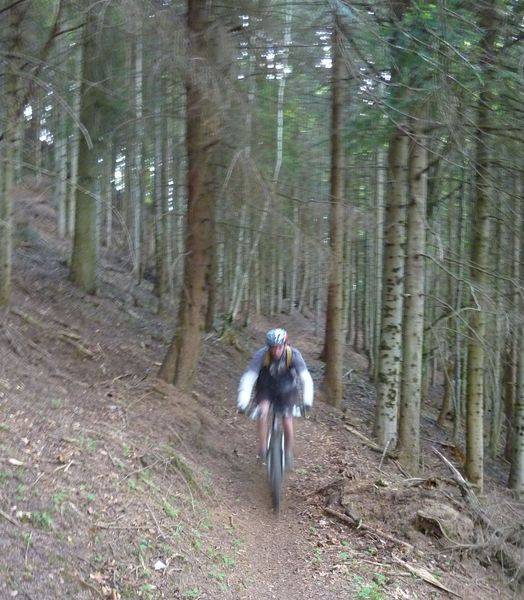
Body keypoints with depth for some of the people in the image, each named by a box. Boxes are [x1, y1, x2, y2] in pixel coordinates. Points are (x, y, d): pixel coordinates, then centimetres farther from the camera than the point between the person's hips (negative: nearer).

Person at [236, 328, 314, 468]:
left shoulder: (294, 355, -29)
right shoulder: (261, 355, -30)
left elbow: (306, 379, -29)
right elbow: (248, 378, -33)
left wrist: (307, 401, -41)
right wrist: (242, 403, -43)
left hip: (286, 390, 0)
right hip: (265, 388, 0)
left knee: (287, 421, -8)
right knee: (263, 410, -27)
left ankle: (288, 453, 17)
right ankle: (262, 448, -14)